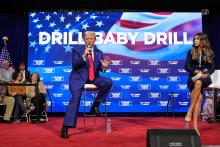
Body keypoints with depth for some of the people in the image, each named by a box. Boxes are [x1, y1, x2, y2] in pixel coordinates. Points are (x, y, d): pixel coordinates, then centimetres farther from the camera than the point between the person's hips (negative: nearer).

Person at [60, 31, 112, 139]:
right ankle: (65, 127, -20)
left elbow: (99, 68, 12)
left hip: (93, 79, 4)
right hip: (79, 79, -4)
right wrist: (84, 56, -25)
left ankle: (95, 105, -5)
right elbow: (74, 65, -12)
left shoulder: (99, 53, 12)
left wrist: (103, 66, -11)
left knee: (108, 82, -21)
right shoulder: (77, 50, 2)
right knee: (76, 98, -24)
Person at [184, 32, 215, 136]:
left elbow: (212, 68, 9)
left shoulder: (209, 53, 13)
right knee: (199, 96, -28)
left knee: (198, 82, -32)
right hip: (193, 77, -1)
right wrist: (196, 71, -11)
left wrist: (207, 74, -11)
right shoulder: (191, 52, 12)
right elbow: (186, 66, 4)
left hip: (205, 78, 2)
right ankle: (195, 124, -31)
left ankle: (189, 111, -29)